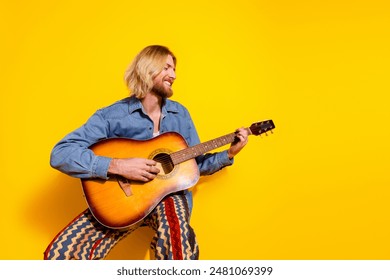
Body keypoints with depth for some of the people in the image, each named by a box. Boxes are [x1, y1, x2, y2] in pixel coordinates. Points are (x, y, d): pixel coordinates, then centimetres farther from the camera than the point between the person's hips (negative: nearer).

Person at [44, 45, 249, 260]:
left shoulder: (180, 114, 8)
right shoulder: (112, 115, -8)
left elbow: (195, 163, 16)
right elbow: (60, 154, -18)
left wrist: (229, 154, 0)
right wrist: (118, 166, -26)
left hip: (167, 194, 1)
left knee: (177, 240, -36)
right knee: (61, 252, -21)